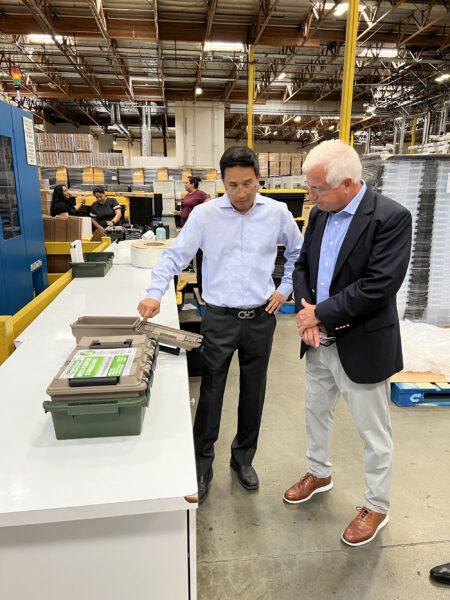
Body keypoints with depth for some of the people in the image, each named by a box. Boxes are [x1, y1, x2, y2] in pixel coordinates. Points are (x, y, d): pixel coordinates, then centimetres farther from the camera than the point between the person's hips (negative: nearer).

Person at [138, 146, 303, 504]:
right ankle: (202, 465, 26)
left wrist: (285, 289, 6)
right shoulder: (204, 215, -6)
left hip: (261, 317, 2)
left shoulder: (277, 212, 0)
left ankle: (243, 458, 37)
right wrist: (155, 294, -23)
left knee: (253, 393, 15)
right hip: (219, 317, -2)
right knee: (210, 392, 6)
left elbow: (298, 252, 14)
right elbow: (176, 256, -8)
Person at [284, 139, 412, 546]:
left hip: (362, 345, -7)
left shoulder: (391, 218, -19)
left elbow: (379, 286, -26)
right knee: (316, 412, 24)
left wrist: (320, 314, -21)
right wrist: (305, 310, -10)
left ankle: (377, 506, 36)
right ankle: (319, 474, 50)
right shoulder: (320, 214, 3)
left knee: (374, 432, 12)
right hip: (320, 342, 7)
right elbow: (302, 265, 8)